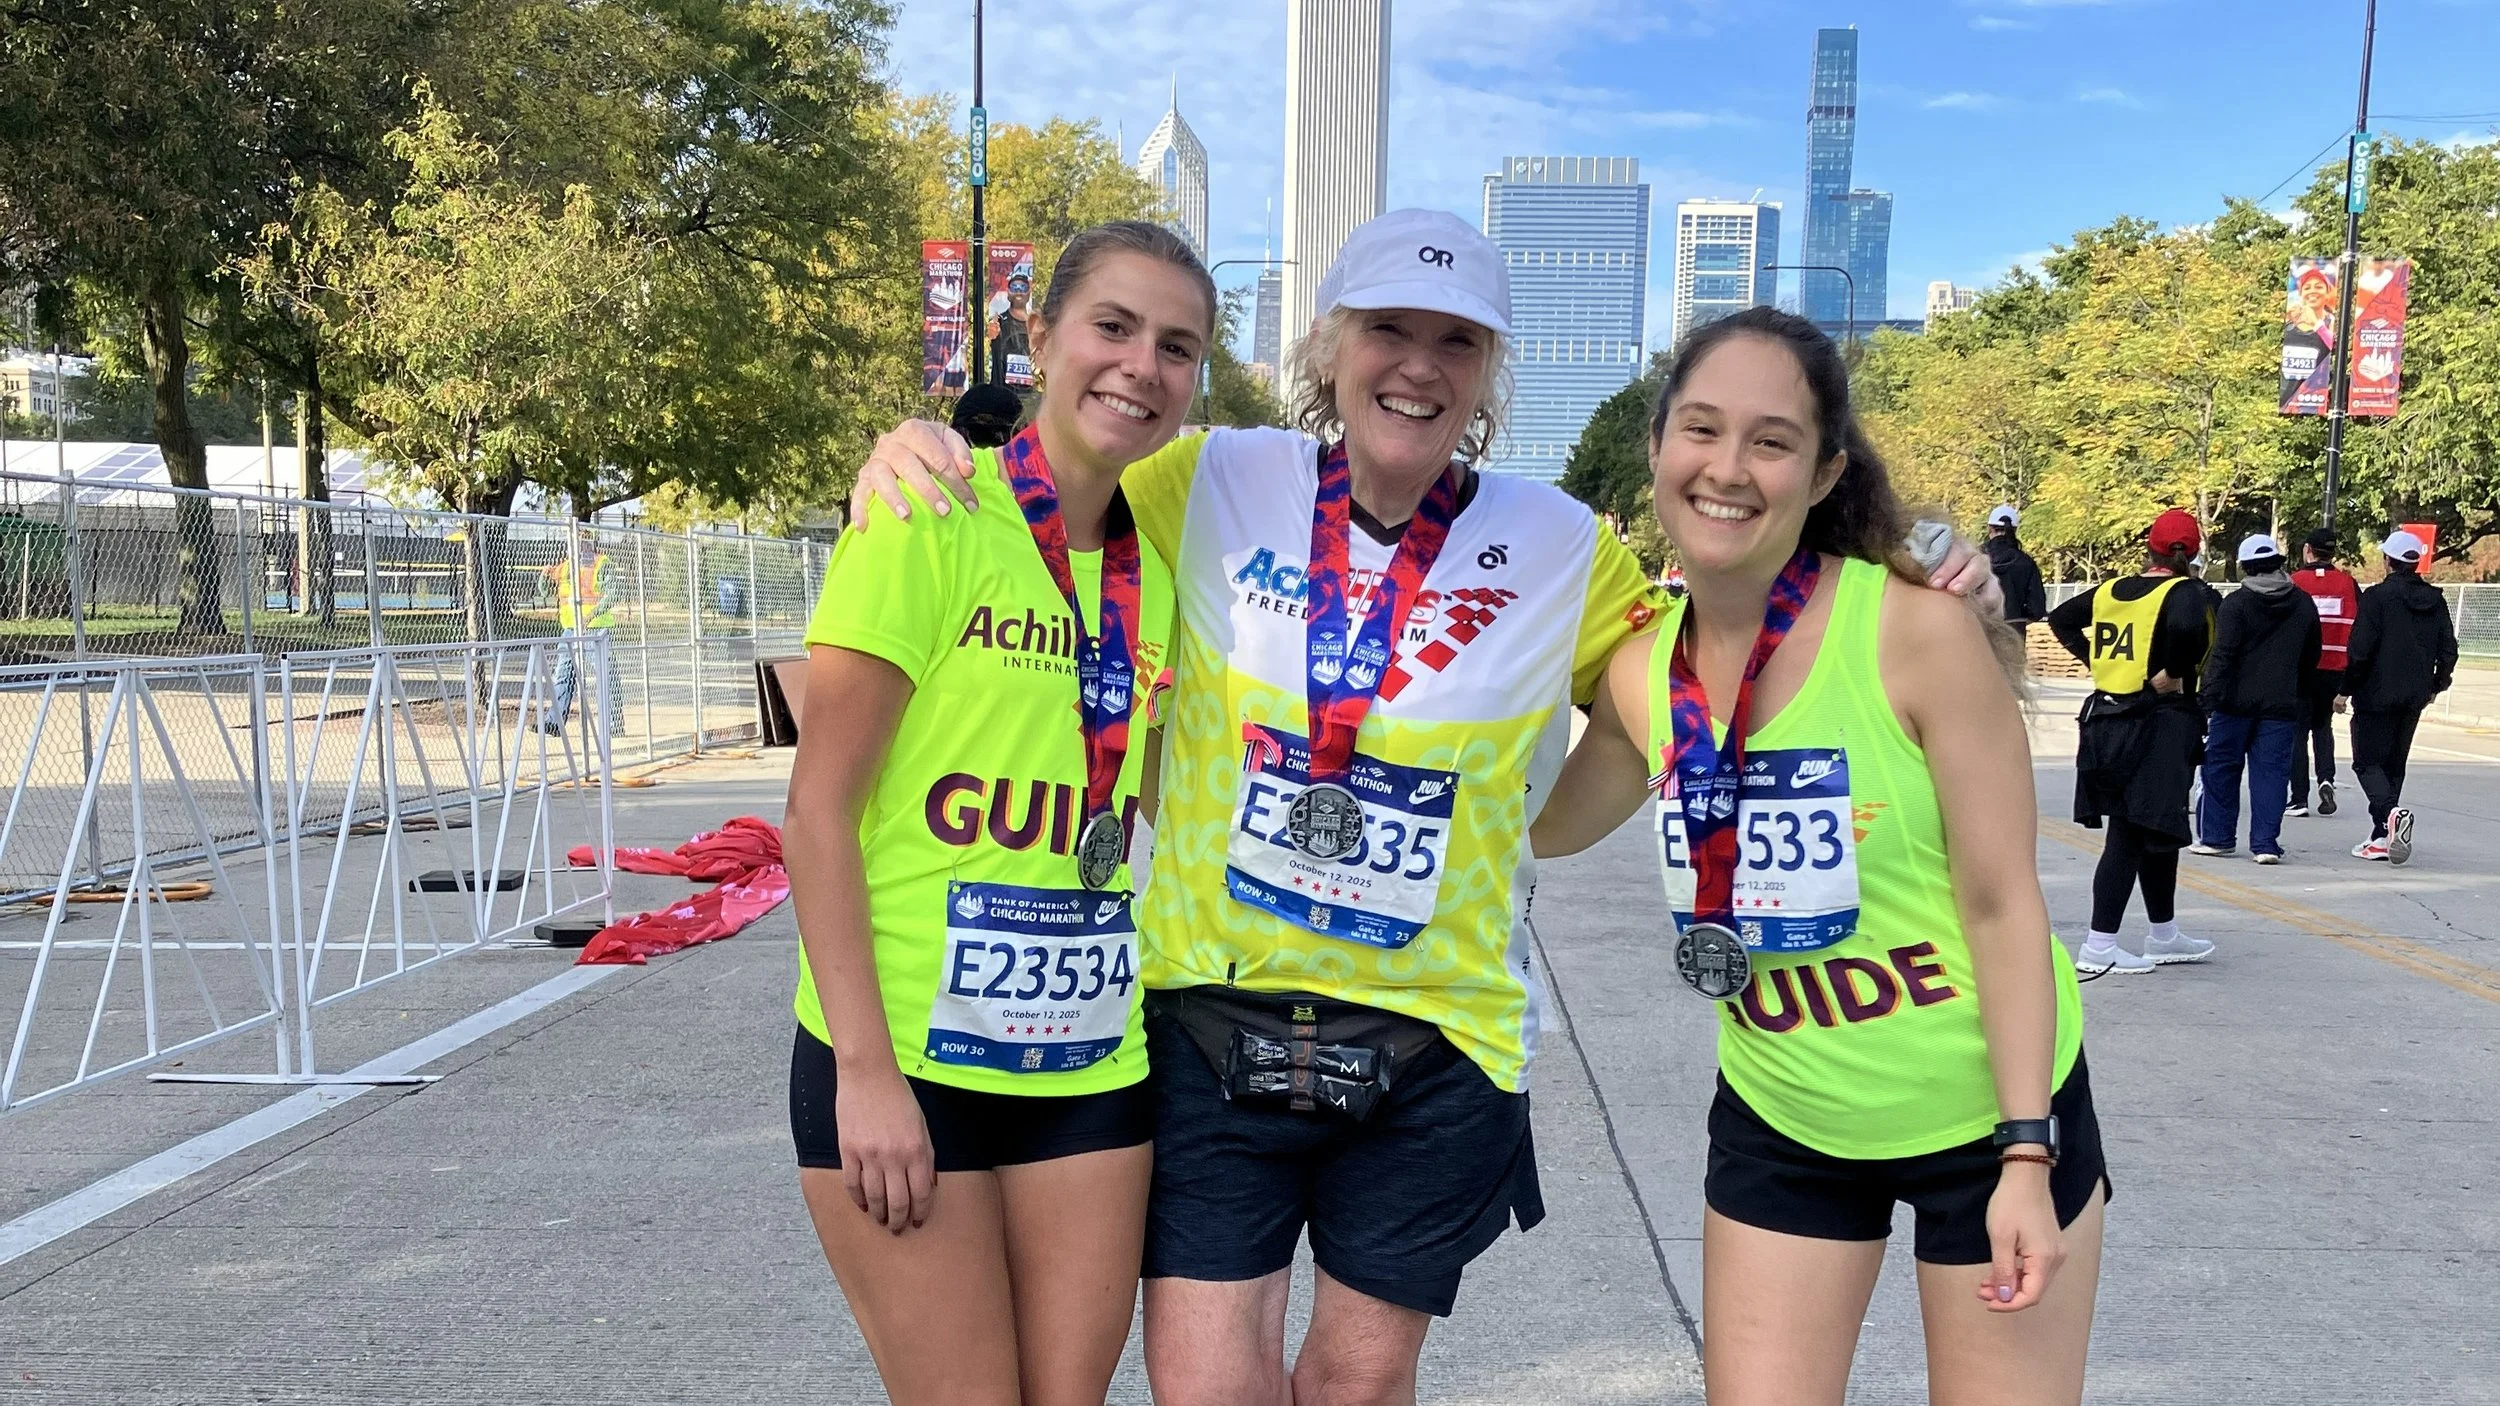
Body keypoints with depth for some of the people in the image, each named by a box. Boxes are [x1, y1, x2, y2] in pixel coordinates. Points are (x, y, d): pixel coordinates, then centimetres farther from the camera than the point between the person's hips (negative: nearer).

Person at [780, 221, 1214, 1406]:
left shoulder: (1156, 568, 7)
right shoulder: (928, 518, -10)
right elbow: (819, 803, -11)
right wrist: (866, 1070, -15)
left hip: (1093, 1067, 5)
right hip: (905, 1057, -5)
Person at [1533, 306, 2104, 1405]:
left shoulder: (1918, 630, -21)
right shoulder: (1642, 674, -7)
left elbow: (2002, 904, -16)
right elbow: (1545, 827, 11)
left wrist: (2028, 1155, -15)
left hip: (1987, 1110, -3)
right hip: (1780, 1120, 4)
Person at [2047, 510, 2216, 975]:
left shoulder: (2111, 589, 9)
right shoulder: (2184, 591, -10)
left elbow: (2060, 619, 20)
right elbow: (2185, 628, -32)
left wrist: (2095, 661, 17)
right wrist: (2174, 673, -16)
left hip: (2108, 720, 7)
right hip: (2160, 723, -7)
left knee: (2160, 830, 19)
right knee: (2131, 836, -4)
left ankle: (2164, 935, 31)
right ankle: (2099, 946, -3)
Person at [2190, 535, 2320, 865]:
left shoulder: (2235, 603, -7)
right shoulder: (2304, 605, 10)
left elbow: (2222, 656, -14)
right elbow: (2310, 660, 17)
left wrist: (2209, 699, -15)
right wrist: (2303, 701, 25)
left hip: (2236, 702, -3)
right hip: (2283, 704, 4)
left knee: (2221, 767, 8)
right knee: (2271, 771, 4)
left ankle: (2216, 836, 13)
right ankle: (2266, 842, -1)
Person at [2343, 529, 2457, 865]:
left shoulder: (2377, 596, -11)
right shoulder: (2436, 601, 7)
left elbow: (2360, 649, -15)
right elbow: (2448, 651, 10)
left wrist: (2346, 688, -5)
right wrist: (2436, 685, 24)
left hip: (2377, 695, -6)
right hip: (2414, 698, 6)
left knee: (2367, 761, 1)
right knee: (2394, 764, 14)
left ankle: (2391, 811, -26)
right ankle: (2382, 838, 13)